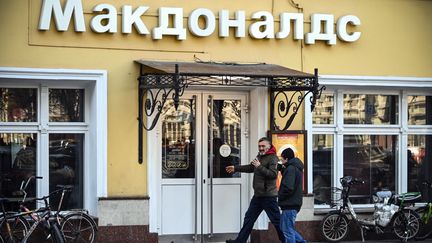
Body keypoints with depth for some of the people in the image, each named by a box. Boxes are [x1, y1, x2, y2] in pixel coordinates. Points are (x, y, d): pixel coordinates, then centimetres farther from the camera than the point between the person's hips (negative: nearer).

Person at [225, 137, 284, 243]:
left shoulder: (273, 158, -12)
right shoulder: (260, 156, 15)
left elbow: (273, 174, -25)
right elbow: (250, 168, 31)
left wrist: (259, 166, -25)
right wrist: (235, 168, 35)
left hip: (268, 196, -9)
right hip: (258, 195, 9)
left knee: (276, 220, -5)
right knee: (249, 218, 14)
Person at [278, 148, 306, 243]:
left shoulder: (290, 169, -16)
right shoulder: (297, 168, 16)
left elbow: (288, 188, -24)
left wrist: (279, 195, -8)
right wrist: (283, 169, 7)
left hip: (290, 204, -10)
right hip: (294, 203, 10)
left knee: (287, 231, -4)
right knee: (285, 228, 19)